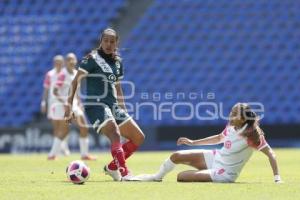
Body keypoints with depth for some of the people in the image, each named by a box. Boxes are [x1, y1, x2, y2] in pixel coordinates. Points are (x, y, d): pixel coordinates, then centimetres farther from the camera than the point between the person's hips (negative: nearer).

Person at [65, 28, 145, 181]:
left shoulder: (118, 62, 15)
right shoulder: (92, 58, -6)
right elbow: (75, 81, -8)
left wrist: (123, 110, 24)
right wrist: (69, 106, -14)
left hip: (112, 106, 8)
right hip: (95, 105, -8)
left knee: (139, 137, 5)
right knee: (115, 134, -30)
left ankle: (112, 167, 13)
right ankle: (124, 173, -35)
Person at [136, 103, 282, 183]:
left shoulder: (251, 134, -27)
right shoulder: (231, 127, -5)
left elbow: (270, 154, -24)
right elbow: (219, 138, 16)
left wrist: (277, 178, -32)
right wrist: (193, 142, 15)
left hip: (224, 174, -7)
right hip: (215, 158, 7)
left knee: (181, 177, -16)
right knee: (177, 156, 4)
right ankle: (157, 177, 30)